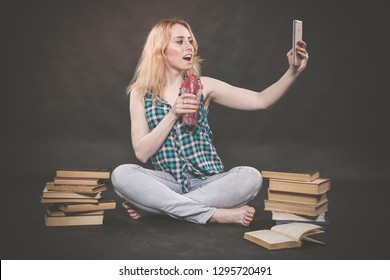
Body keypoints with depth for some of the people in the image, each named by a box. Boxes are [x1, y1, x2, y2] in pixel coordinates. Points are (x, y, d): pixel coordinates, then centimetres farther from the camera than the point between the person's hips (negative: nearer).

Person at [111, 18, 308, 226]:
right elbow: (142, 152, -5)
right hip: (169, 183, -1)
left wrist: (293, 72, -16)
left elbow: (261, 101, -2)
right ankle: (216, 214, -26)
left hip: (209, 182, 1)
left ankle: (156, 206, -18)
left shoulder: (203, 86, 3)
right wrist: (173, 115, -15)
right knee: (121, 174, -28)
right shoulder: (140, 93, 3)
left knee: (251, 176, -27)